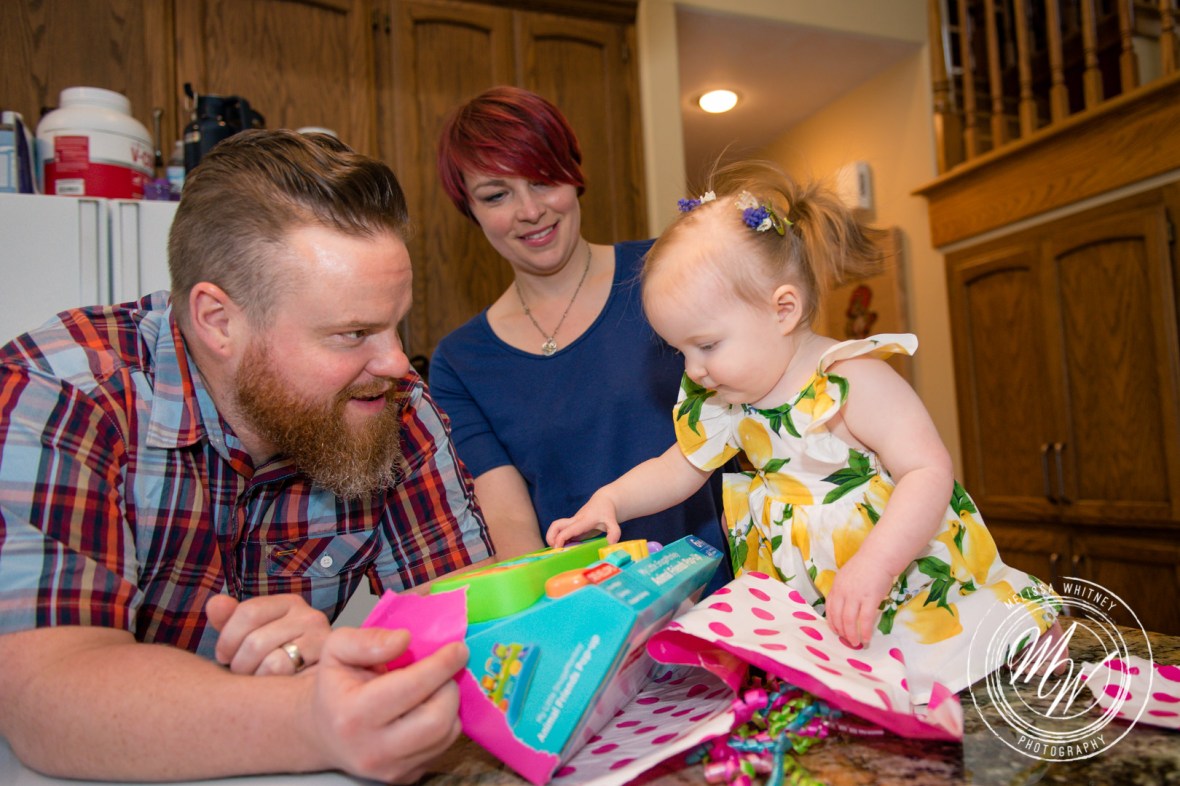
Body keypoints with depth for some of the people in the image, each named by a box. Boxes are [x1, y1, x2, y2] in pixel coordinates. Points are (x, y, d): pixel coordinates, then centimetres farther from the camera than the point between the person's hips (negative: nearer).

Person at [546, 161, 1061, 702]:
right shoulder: (723, 404, 2)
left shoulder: (854, 381, -19)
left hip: (916, 586, -5)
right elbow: (674, 471, 13)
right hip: (806, 607, 5)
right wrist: (609, 500, -4)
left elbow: (930, 472, -23)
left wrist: (870, 566, -35)